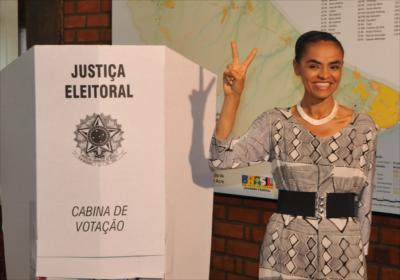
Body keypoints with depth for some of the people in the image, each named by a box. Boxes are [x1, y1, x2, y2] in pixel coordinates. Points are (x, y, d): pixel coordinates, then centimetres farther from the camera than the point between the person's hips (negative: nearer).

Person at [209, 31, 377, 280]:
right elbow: (222, 158, -13)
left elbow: (365, 201, 3)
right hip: (286, 251, 0)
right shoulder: (276, 123, -2)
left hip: (344, 253, 0)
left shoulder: (364, 127, -2)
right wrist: (233, 96, -16)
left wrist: (362, 255, 4)